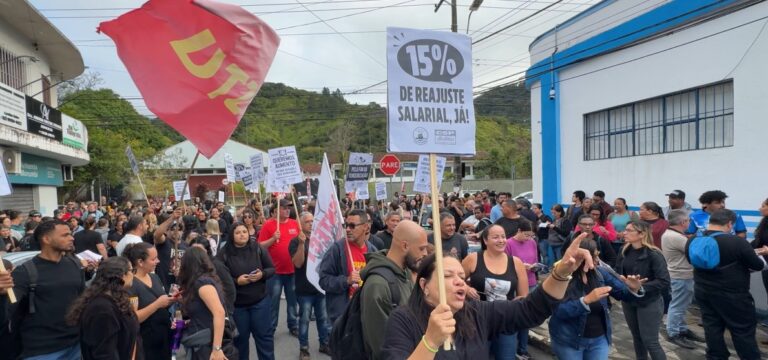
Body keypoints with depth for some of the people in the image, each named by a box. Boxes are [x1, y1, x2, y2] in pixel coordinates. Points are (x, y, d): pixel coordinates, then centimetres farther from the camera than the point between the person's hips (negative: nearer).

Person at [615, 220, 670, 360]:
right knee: (637, 338, 19)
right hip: (628, 301, 6)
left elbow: (664, 282, -23)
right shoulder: (624, 252, -1)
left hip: (649, 303, -6)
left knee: (650, 341, 0)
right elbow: (618, 273, 5)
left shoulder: (653, 254, -19)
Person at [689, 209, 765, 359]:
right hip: (733, 296, -5)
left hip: (703, 292, 5)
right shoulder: (736, 242, -21)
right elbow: (758, 265, -8)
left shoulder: (692, 243, -4)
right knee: (743, 331, 8)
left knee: (712, 328, 14)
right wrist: (761, 256, 13)